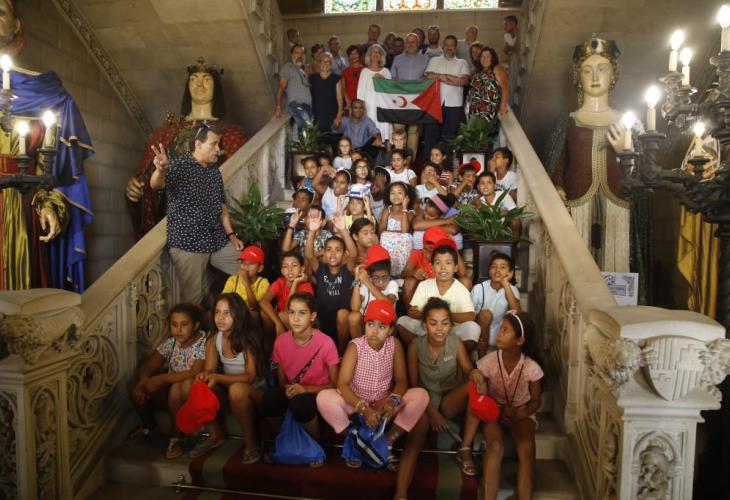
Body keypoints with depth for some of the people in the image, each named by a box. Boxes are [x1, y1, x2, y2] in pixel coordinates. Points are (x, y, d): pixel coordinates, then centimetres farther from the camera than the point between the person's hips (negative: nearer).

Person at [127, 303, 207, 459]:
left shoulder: (204, 343, -18)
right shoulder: (171, 343, 0)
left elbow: (196, 373, -31)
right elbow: (147, 366, -1)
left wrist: (162, 378, -33)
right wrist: (142, 382, -23)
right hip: (172, 394, 6)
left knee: (178, 387, -36)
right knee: (135, 386, -9)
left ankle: (177, 436, -15)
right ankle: (148, 424, 18)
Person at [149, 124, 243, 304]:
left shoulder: (215, 171, 13)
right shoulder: (180, 165, -9)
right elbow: (156, 184, -28)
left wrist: (231, 234, 8)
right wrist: (161, 169, -51)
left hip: (218, 241, 7)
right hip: (188, 244, -7)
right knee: (194, 299, -3)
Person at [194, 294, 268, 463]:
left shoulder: (248, 338, -17)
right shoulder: (215, 339, -2)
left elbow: (250, 377, -21)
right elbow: (209, 370, -2)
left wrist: (218, 377, -35)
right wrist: (205, 375, -27)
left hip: (255, 392, -5)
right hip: (229, 391, 5)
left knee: (237, 389, -36)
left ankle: (251, 442, -15)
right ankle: (215, 435, 2)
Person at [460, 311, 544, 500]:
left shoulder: (531, 367, -18)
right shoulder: (489, 362, -18)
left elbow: (536, 401, -2)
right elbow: (479, 399, -6)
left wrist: (520, 414, -21)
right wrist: (479, 382, -29)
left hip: (521, 413, 0)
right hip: (494, 410, 0)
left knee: (526, 448, -29)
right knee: (496, 446, -29)